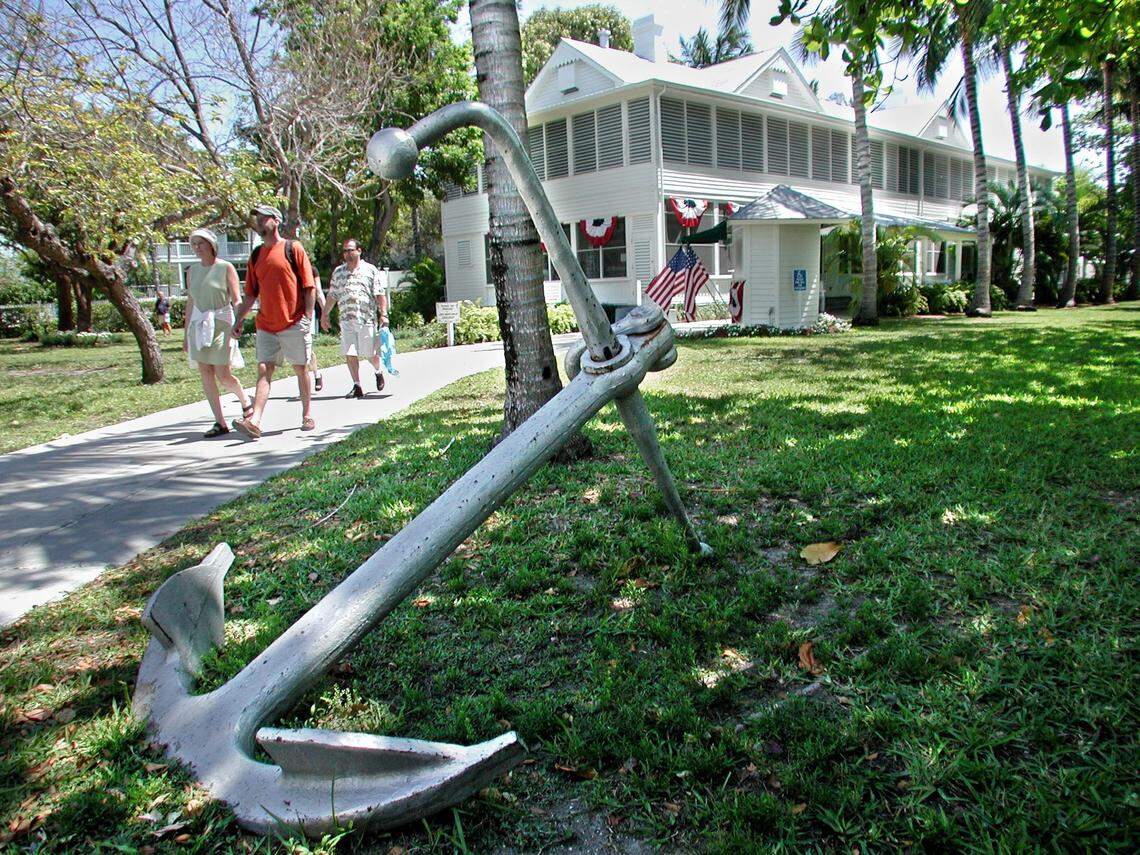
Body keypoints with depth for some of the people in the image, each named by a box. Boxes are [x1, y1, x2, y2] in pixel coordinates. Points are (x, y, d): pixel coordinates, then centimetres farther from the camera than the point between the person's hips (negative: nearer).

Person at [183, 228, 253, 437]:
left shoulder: (225, 267, -4)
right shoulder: (193, 270, 12)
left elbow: (237, 300, -7)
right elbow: (190, 302, 16)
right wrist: (186, 333, 15)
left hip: (221, 324, -6)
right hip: (199, 325, 6)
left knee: (223, 375, -7)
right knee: (205, 373, 1)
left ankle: (246, 402, 24)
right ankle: (220, 422, 6)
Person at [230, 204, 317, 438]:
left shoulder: (293, 249, -1)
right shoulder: (256, 255, 14)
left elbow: (309, 287, -4)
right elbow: (251, 293, 17)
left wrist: (308, 316, -11)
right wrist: (239, 319, 11)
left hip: (294, 323, -4)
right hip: (266, 325, 4)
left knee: (301, 369, 6)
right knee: (263, 371, -4)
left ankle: (307, 415, 19)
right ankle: (254, 421, -13)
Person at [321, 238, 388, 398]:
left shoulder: (370, 270, 4)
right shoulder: (338, 272, 13)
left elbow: (380, 294, 1)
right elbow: (332, 295, 19)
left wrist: (383, 314, -7)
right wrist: (325, 314, 17)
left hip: (366, 319, -3)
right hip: (346, 319, 3)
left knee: (369, 353, 1)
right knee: (350, 354, -2)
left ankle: (378, 372, 33)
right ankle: (357, 386, 6)